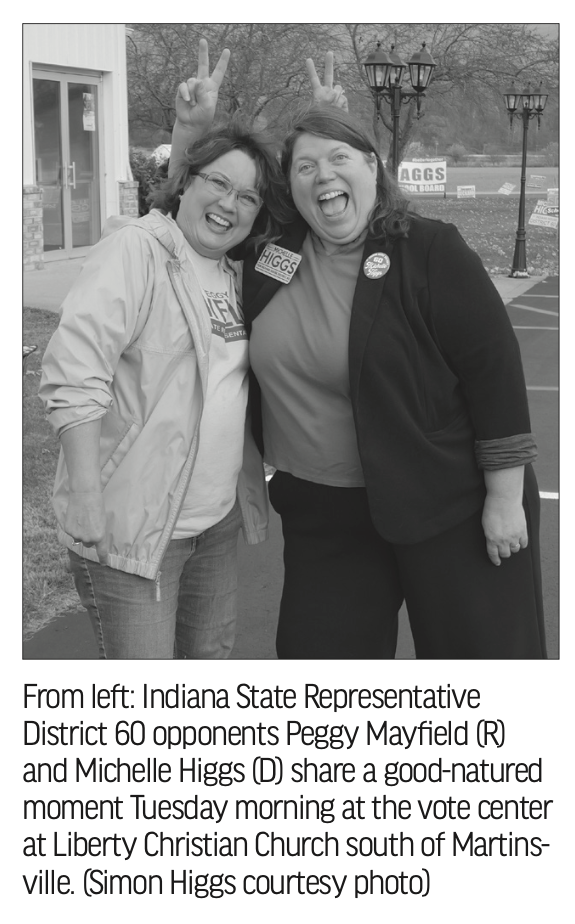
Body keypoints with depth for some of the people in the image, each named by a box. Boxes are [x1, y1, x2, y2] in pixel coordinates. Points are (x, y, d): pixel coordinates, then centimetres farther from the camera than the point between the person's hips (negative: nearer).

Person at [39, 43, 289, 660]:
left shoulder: (231, 275, 12)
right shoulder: (135, 249, -13)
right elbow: (73, 377, -21)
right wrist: (86, 507, -25)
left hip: (217, 518, 8)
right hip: (132, 527, -8)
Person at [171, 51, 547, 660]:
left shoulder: (431, 253, -12)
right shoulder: (269, 250, 2)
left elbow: (494, 370, -13)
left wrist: (506, 497, -14)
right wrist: (190, 125, 2)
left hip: (449, 507, -4)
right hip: (322, 513, 5)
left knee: (484, 652, 7)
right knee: (318, 654, 13)